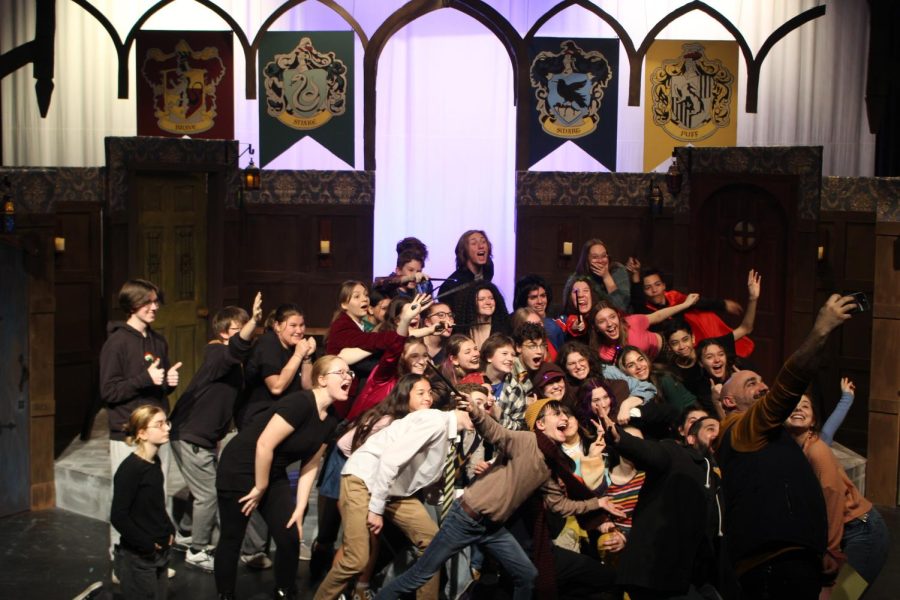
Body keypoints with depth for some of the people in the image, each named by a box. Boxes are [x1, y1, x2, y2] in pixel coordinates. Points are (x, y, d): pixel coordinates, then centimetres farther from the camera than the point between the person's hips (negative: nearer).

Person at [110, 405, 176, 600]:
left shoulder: (155, 463, 6)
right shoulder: (130, 469, -19)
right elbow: (118, 517, -21)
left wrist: (170, 531, 6)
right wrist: (146, 545, -15)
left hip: (160, 552, 8)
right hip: (138, 557, -8)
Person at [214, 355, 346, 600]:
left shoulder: (330, 421, 0)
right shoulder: (300, 403, -26)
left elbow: (310, 465, 5)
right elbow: (264, 445, -27)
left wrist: (300, 508, 0)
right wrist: (260, 488, -15)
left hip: (273, 474, 8)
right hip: (240, 469, -8)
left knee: (291, 538, 1)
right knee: (232, 539, 3)